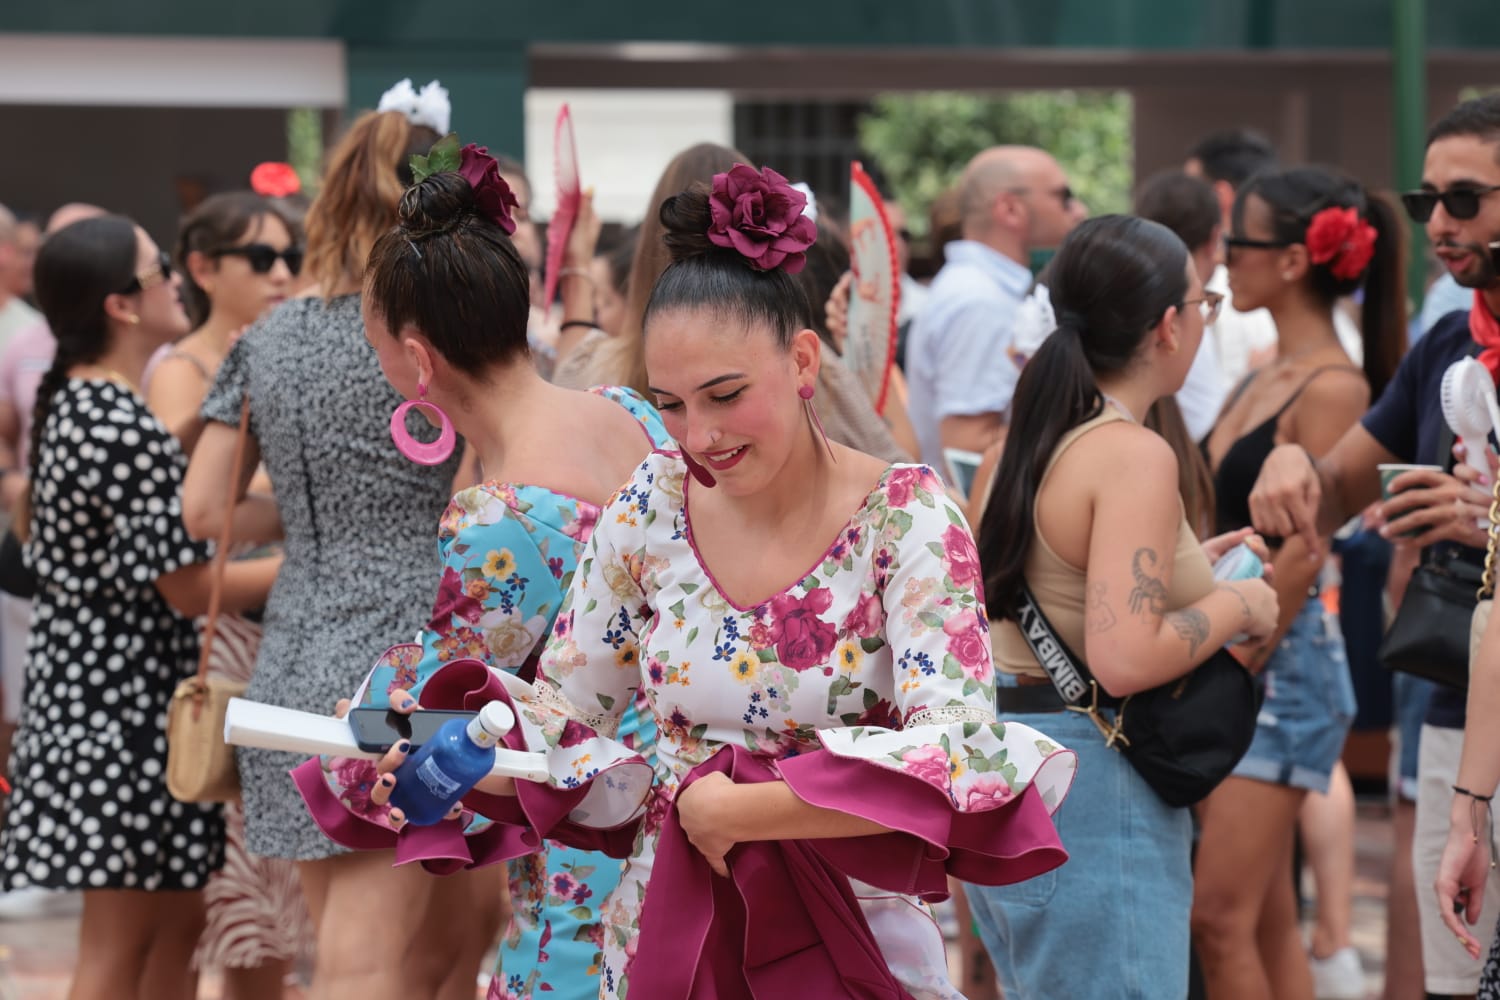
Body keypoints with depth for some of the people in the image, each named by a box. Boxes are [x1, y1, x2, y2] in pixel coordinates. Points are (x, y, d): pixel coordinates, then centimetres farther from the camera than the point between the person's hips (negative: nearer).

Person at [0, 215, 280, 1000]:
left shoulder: (68, 406, 10)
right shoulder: (126, 430, -21)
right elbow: (188, 586, -19)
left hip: (90, 688, 10)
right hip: (128, 699, -10)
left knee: (178, 920, 15)